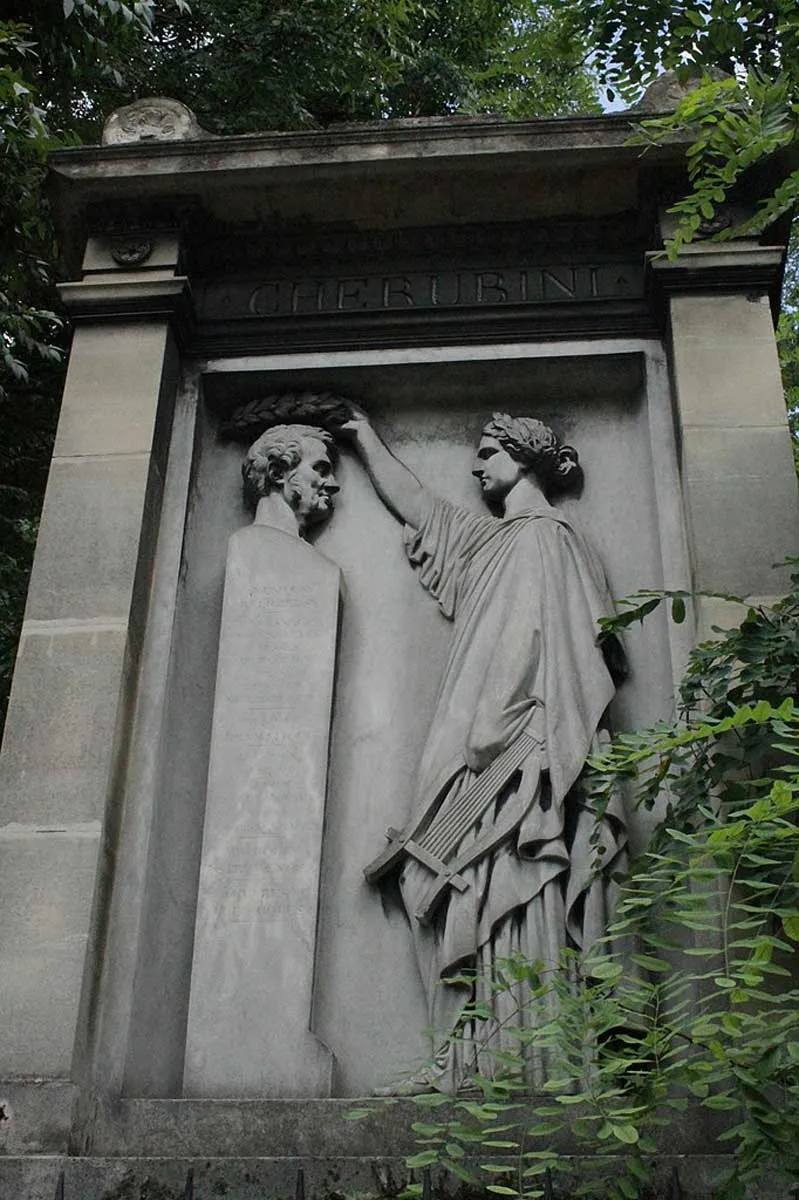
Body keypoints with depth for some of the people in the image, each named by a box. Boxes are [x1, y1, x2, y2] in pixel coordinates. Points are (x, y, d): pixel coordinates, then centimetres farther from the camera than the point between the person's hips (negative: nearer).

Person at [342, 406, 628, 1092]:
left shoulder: (542, 536, -1)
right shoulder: (494, 540, 26)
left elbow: (528, 643, -13)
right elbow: (412, 502, 37)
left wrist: (486, 733, -19)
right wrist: (366, 437, 45)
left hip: (517, 753, -9)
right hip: (492, 756, 9)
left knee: (507, 904, -12)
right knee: (483, 904, 1)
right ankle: (471, 1061, -1)